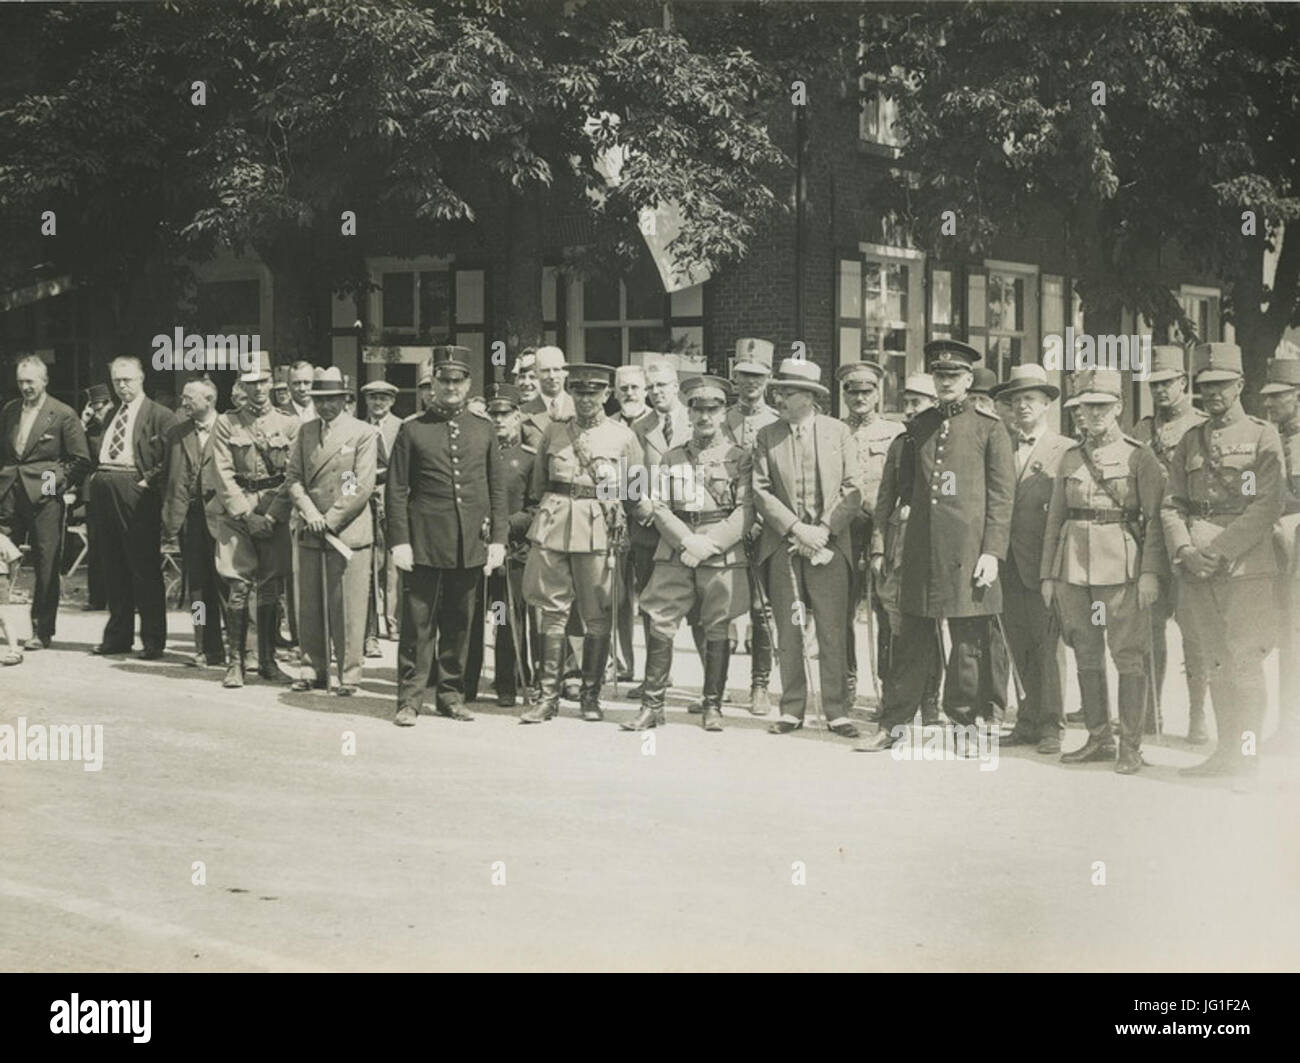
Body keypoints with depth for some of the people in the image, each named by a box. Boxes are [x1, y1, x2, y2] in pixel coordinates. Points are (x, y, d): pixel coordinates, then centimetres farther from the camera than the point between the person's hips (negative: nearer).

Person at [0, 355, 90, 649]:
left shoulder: (63, 415, -3)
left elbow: (81, 459, -1)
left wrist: (59, 483, -6)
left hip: (44, 496, -4)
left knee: (46, 567, 0)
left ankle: (42, 631, 7)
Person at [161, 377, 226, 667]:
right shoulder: (178, 434, 12)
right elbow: (173, 480, 10)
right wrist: (169, 521, 3)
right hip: (190, 515, 4)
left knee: (224, 582, -3)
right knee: (198, 585, 5)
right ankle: (207, 648, 11)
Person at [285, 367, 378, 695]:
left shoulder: (364, 434, -1)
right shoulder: (305, 432, 14)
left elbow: (363, 487, -6)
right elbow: (292, 476, 10)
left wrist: (330, 520, -10)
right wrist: (309, 514, -7)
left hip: (348, 531, -5)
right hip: (310, 533, 5)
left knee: (347, 607, -5)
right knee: (309, 606, 7)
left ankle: (349, 675, 3)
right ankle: (316, 671, 17)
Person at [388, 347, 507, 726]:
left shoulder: (484, 431, 11)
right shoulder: (412, 431, 3)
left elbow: (497, 490, 11)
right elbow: (396, 491, 0)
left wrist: (498, 539, 4)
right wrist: (399, 541, -8)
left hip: (470, 547, 3)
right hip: (424, 544, -3)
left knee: (459, 624, 9)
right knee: (418, 624, -1)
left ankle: (451, 694, 19)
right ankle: (410, 699, 4)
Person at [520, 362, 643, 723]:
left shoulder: (623, 436, 6)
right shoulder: (554, 430, 11)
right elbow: (538, 481, 19)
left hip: (598, 530, -1)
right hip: (553, 526, 1)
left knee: (597, 617, 2)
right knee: (553, 611, 2)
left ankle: (591, 696, 12)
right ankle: (548, 695, 5)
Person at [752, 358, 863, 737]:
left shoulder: (838, 432, 5)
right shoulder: (767, 436, 8)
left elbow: (852, 491, 2)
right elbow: (760, 491, 2)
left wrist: (824, 530, -10)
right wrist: (796, 529, -10)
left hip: (829, 545, -1)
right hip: (783, 547, 2)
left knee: (832, 631, -3)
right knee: (788, 631, 4)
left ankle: (837, 711, 3)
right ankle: (792, 709, 12)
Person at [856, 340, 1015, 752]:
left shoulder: (990, 429, 1)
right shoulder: (918, 426, 14)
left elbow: (1001, 497, -3)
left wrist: (992, 552, -9)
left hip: (968, 549, -4)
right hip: (922, 549, 4)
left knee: (971, 639, 1)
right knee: (914, 637, 7)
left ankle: (968, 723, 12)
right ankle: (895, 723, 12)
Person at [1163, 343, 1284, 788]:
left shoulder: (1263, 437, 1)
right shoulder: (1189, 443, 15)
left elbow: (1269, 504, -9)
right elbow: (1171, 504, 11)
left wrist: (1219, 551, -15)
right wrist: (1184, 550, -8)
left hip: (1245, 565, -4)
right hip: (1196, 568, 5)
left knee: (1243, 660, -8)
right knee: (1216, 661, 9)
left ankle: (1246, 757, -4)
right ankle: (1224, 750, 16)